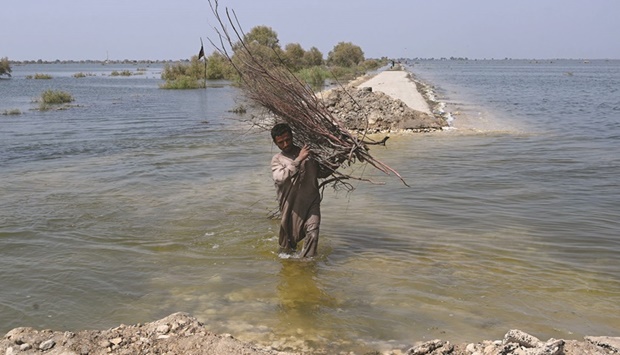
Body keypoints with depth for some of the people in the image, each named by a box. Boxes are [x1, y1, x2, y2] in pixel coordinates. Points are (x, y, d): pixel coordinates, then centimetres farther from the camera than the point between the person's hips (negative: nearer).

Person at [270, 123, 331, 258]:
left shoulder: (309, 153, 9)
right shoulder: (277, 160, 3)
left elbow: (322, 173, 22)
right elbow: (280, 178, -19)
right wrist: (298, 160, -23)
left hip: (311, 202, 1)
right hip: (291, 206, -1)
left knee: (312, 234, -19)